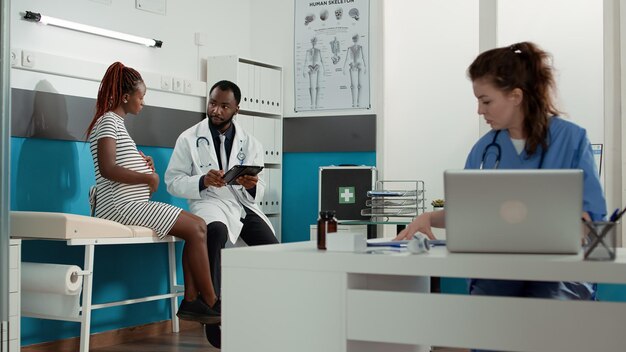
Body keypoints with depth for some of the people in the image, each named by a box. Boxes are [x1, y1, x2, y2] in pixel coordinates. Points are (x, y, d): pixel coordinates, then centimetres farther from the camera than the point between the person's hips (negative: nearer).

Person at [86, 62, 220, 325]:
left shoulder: (115, 122, 23)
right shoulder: (108, 121, -8)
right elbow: (107, 169, -23)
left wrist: (141, 163, 11)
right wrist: (149, 177, -13)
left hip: (130, 205, 10)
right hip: (122, 206, -10)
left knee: (196, 226, 3)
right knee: (196, 228, -14)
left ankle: (191, 300, -3)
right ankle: (211, 303, -8)